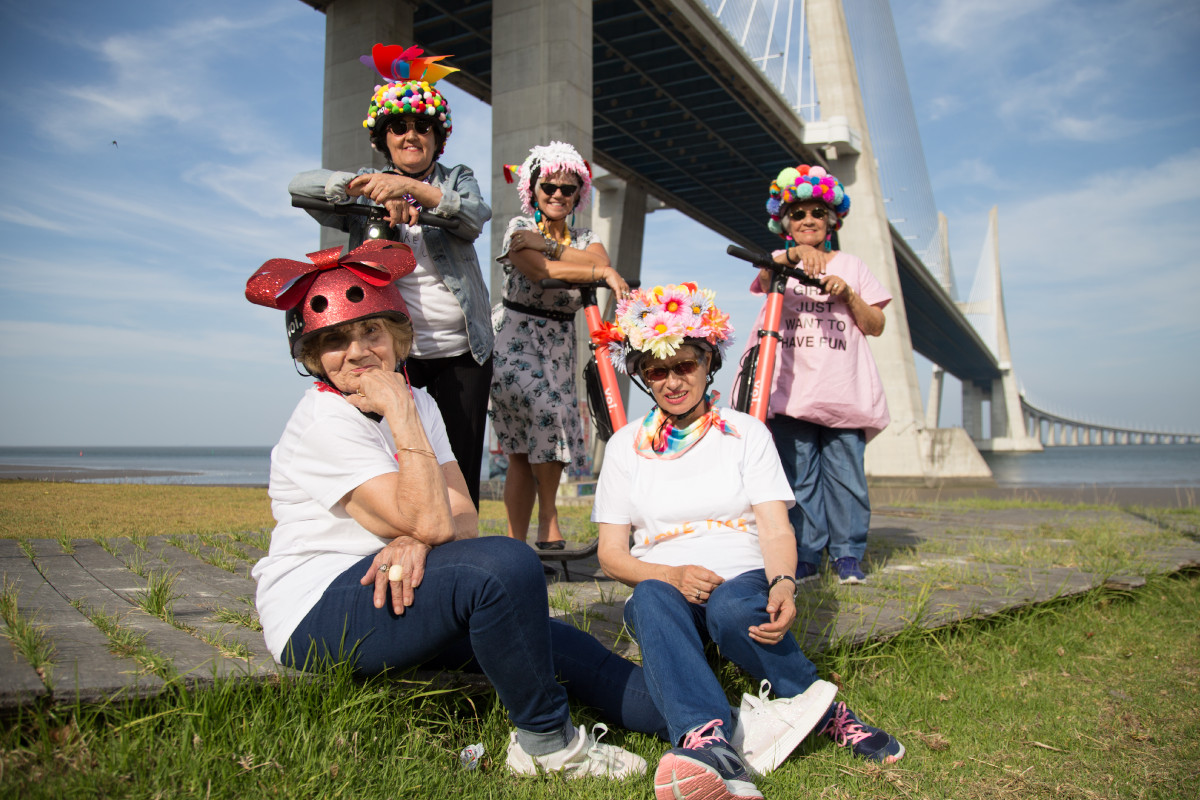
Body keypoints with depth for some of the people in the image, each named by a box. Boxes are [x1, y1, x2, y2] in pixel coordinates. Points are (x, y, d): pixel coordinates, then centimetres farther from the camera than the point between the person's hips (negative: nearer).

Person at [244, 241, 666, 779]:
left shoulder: (417, 402, 8)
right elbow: (432, 521, -23)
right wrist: (399, 415, -22)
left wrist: (414, 544, -22)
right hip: (316, 618, -7)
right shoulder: (324, 422, -15)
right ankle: (547, 743, -14)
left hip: (386, 593, 7)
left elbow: (463, 520, 0)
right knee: (506, 565, -29)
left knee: (551, 643, -13)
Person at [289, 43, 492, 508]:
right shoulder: (369, 186, 8)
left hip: (461, 349, 1)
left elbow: (474, 218, -13)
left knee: (465, 459, 3)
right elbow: (299, 186, -9)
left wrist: (412, 187, -29)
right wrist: (373, 192, -25)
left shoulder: (457, 178, 9)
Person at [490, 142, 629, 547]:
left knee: (538, 444, -2)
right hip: (517, 338, -4)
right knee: (546, 413, -25)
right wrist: (599, 273, -26)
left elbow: (602, 263, -10)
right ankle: (549, 522, -8)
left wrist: (549, 246, -19)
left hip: (559, 343, 5)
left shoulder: (585, 238, 14)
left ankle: (518, 541, 4)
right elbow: (539, 270, -20)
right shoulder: (520, 228, 0)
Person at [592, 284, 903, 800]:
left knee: (732, 607, -37)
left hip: (743, 581, 0)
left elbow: (777, 530, 0)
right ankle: (708, 739, -55)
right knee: (652, 598, -37)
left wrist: (783, 585, -23)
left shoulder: (747, 433, 10)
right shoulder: (626, 446, 12)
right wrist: (671, 574, -15)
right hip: (664, 587, 1)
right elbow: (611, 554, 6)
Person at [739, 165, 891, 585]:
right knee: (798, 477, -1)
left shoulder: (851, 265, 17)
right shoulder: (781, 260, 14)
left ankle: (848, 557, 7)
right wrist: (794, 253, -32)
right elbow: (765, 276, -12)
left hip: (844, 389, 1)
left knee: (846, 473, -2)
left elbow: (876, 326, 12)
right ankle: (805, 557, 6)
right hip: (791, 388, -1)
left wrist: (848, 294, -5)